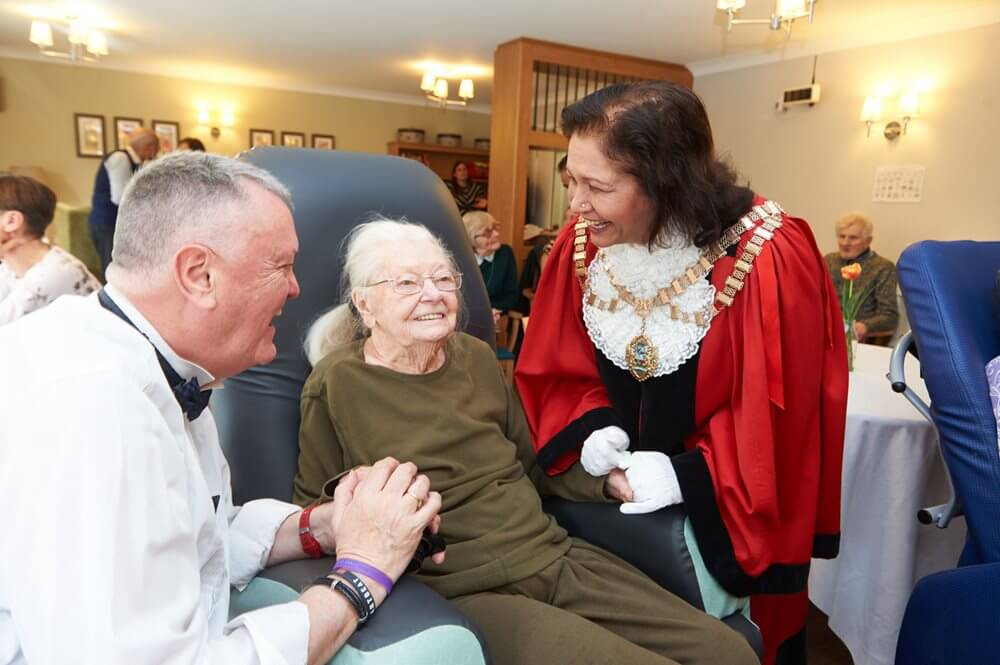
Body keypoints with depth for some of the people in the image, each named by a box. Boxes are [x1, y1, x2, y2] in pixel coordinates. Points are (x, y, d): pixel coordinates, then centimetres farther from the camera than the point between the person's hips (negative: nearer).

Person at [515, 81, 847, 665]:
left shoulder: (769, 261, -25)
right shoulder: (581, 246, -10)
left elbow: (777, 414, -18)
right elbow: (558, 369, 0)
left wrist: (689, 476, -23)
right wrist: (594, 427, -16)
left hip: (736, 514, -3)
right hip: (621, 491, 4)